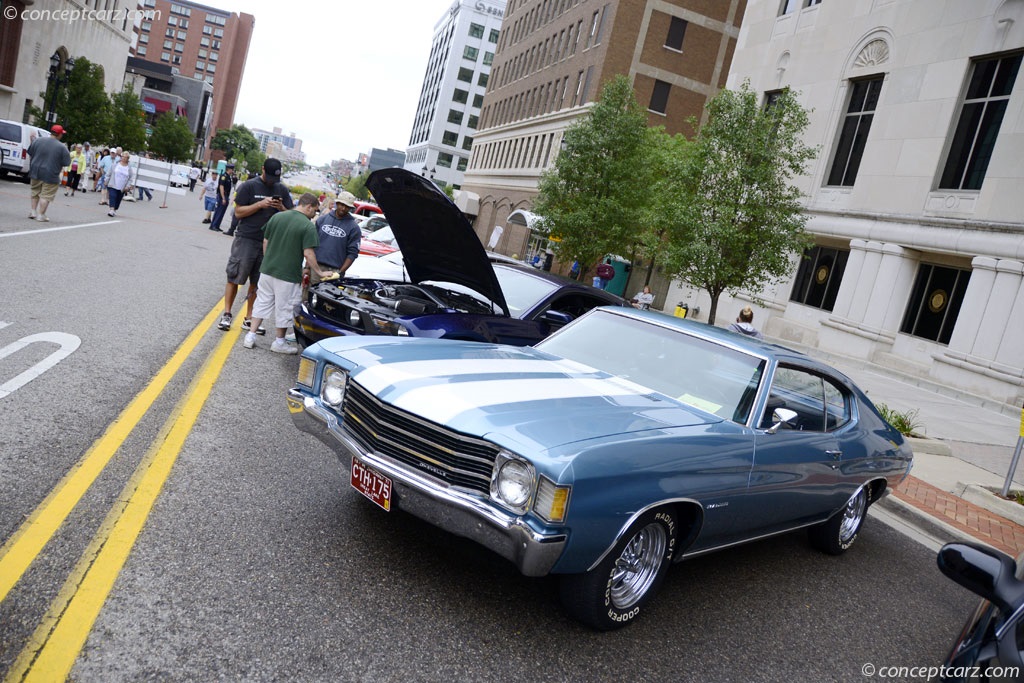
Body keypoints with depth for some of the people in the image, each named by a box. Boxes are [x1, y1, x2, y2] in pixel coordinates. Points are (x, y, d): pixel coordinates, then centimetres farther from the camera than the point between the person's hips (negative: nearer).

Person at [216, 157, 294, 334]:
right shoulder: (249, 186, -2)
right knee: (234, 277, 0)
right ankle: (227, 314, 11)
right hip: (246, 239, -3)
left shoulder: (282, 190, 10)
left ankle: (249, 319, 14)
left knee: (257, 283, 7)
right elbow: (238, 212, -4)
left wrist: (281, 207, -10)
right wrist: (260, 204, -16)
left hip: (268, 242, 3)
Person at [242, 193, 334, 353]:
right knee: (284, 308, 8)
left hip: (267, 270, 5)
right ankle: (279, 342, 20)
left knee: (262, 303, 16)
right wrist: (320, 273, -9)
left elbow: (265, 241, 10)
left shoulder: (276, 217, 6)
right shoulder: (308, 227, -13)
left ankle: (250, 337, 15)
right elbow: (308, 253, -18)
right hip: (288, 275, -5)